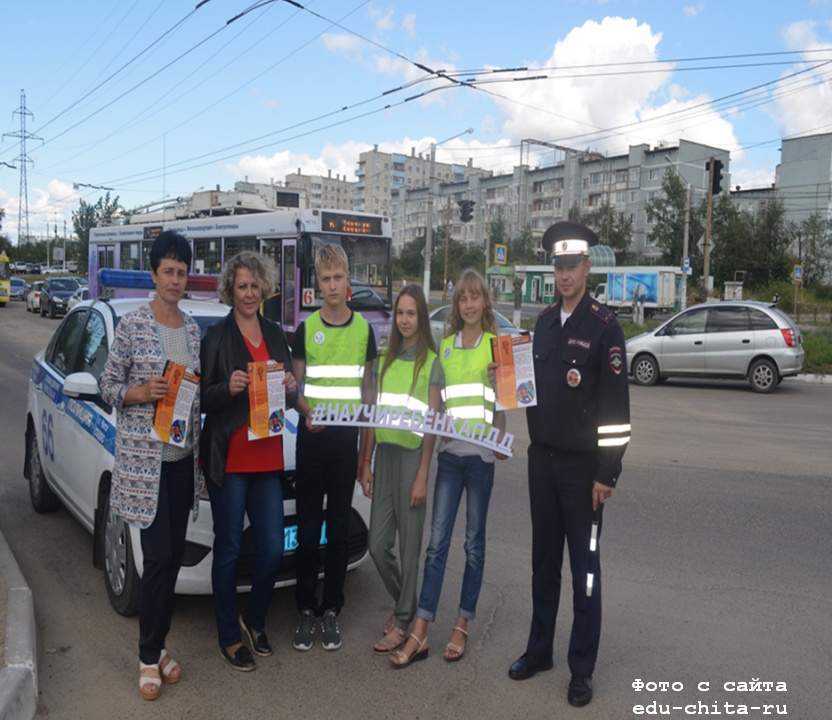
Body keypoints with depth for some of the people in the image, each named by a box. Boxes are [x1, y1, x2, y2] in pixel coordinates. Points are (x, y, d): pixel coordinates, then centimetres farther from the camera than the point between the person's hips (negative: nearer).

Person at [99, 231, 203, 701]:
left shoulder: (193, 329, 10)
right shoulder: (132, 326, -6)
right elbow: (109, 386, -3)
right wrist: (140, 392, -21)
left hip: (183, 455, 5)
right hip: (144, 456, -5)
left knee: (174, 554, 10)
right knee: (158, 556, -5)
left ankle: (158, 646, 25)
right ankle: (149, 657, 12)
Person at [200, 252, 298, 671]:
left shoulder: (275, 335, 12)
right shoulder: (217, 337, -4)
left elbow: (290, 399, 18)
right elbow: (202, 400, -5)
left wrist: (291, 388, -4)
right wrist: (228, 388, -24)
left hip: (268, 459, 5)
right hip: (228, 459, -4)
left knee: (272, 549, 7)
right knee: (229, 550, 6)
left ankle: (254, 621, 31)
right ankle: (229, 637, 22)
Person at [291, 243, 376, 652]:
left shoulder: (364, 329, 6)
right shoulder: (306, 329, 3)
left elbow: (367, 389, 9)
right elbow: (296, 386, 5)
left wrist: (366, 445, 5)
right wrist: (307, 410, -18)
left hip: (346, 438, 1)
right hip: (312, 436, -1)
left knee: (339, 527, 7)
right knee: (308, 527, 3)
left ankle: (331, 611, 18)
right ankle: (307, 610, 15)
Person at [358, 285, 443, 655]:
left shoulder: (431, 362, -3)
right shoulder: (384, 360, 11)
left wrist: (422, 476, -10)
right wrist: (366, 462, 8)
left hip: (412, 455, -5)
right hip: (384, 454, 5)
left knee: (409, 543, 3)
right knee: (378, 545, 7)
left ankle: (403, 622, 18)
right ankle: (403, 603, 31)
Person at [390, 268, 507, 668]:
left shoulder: (495, 344, 2)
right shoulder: (444, 346, 12)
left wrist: (499, 437, -15)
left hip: (481, 453, -3)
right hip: (449, 451, 3)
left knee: (474, 542, 7)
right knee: (437, 541, 1)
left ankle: (462, 628, 19)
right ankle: (419, 634, 4)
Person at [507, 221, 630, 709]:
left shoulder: (604, 327, -10)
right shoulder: (544, 322, 10)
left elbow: (616, 406, -13)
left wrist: (607, 472, -15)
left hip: (582, 465, -5)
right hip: (542, 458, 6)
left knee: (584, 564, 4)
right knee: (544, 558, 14)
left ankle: (583, 668, 17)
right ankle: (539, 649, 29)